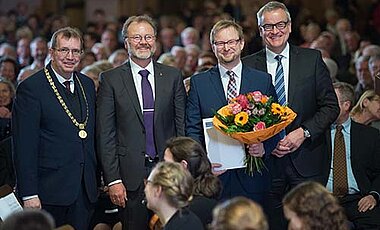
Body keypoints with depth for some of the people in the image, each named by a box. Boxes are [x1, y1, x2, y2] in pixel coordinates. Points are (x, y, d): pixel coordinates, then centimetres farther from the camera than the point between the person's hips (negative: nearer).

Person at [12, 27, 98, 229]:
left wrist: (98, 178, 12)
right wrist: (28, 194, -16)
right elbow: (24, 146, -12)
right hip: (49, 189, -6)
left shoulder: (87, 85, 12)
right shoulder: (31, 88, -9)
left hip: (84, 189, 6)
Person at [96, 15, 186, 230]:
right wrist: (113, 179, -7)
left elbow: (182, 126, 8)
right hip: (131, 175, -2)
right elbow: (105, 134, -1)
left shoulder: (173, 76, 8)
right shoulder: (111, 79, 2)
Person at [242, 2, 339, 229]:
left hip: (306, 160, 0)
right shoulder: (249, 65, 4)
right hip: (266, 160, 0)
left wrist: (304, 132, -10)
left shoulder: (312, 59, 4)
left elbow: (331, 106, 3)